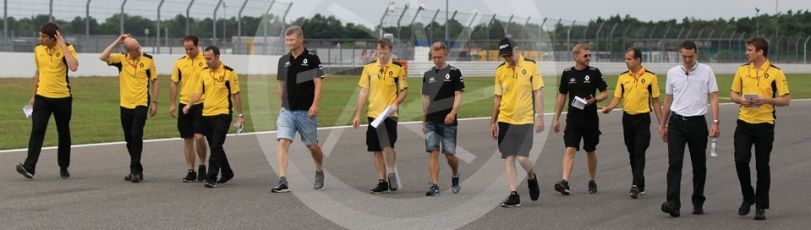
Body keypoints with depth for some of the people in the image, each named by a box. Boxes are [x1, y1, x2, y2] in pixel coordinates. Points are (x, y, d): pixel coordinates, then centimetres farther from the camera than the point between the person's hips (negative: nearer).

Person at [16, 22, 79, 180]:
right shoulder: (38, 50, 6)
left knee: (64, 133, 8)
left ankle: (64, 167, 21)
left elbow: (73, 67, -26)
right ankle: (29, 167, -17)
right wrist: (33, 96, 19)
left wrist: (63, 45, -20)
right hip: (42, 97, 2)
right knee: (37, 131, -11)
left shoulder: (67, 49, -7)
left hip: (63, 98, -2)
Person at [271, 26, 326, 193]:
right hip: (287, 110, 4)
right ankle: (282, 181, -18)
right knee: (283, 142, -13)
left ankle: (319, 173, 35)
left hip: (306, 111, -3)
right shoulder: (283, 61, 9)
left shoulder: (312, 59, -5)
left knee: (312, 146, 8)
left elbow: (318, 84, -10)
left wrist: (315, 105, -19)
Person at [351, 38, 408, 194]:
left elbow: (404, 91, 4)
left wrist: (396, 103, -15)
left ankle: (392, 175, 3)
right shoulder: (369, 68, 7)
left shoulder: (398, 69, 0)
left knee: (387, 146, -17)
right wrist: (357, 114, 6)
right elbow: (363, 91, 9)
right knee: (376, 150, 6)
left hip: (389, 114, -3)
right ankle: (382, 182, 14)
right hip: (373, 114, 4)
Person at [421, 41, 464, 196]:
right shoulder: (428, 75, 13)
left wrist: (453, 113, -23)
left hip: (448, 121, -3)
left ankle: (455, 178, 29)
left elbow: (458, 96, -7)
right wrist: (424, 121, 16)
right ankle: (435, 186, -4)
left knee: (449, 154, 1)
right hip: (431, 121, 4)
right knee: (433, 153, -4)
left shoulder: (454, 73, -1)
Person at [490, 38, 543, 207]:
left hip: (525, 120, -3)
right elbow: (497, 98, 13)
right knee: (508, 158, -1)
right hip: (505, 120, 3)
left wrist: (540, 117, -7)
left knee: (522, 158, -10)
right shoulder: (500, 71, 7)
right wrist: (493, 122, 12)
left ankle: (531, 177, 23)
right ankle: (514, 195, 4)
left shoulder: (530, 66, -2)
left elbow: (538, 92, -1)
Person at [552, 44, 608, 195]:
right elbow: (562, 96, 11)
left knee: (591, 151, 11)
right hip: (573, 119, 0)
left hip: (591, 119, 0)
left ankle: (592, 181, 27)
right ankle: (565, 182, -21)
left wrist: (594, 100, -17)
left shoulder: (594, 72, 0)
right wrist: (556, 118, 9)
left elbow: (605, 93, 4)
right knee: (570, 150, -12)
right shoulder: (567, 73, 4)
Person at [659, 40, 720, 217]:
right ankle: (673, 203, -19)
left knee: (699, 166, 8)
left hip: (697, 123, -1)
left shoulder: (707, 72, -1)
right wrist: (663, 125, 17)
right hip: (676, 123, 1)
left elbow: (713, 98, -3)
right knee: (674, 163, -11)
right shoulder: (672, 73, 7)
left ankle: (698, 203, 20)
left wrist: (715, 122, -13)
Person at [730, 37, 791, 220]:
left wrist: (766, 100, -19)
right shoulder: (742, 70, 7)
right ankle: (748, 198, 14)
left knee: (762, 166, 2)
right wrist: (741, 100, -8)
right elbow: (733, 94, 14)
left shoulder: (775, 73, -5)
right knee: (740, 160, -8)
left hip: (765, 124, -3)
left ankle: (761, 206, 13)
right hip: (744, 123, 3)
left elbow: (786, 100, -4)